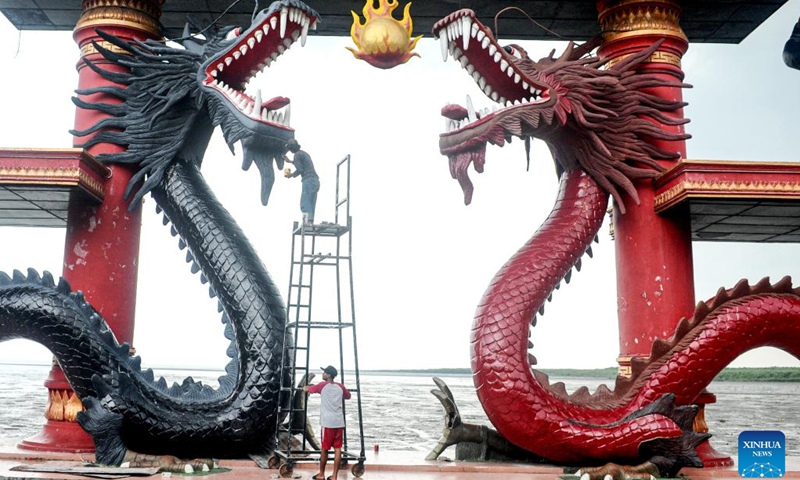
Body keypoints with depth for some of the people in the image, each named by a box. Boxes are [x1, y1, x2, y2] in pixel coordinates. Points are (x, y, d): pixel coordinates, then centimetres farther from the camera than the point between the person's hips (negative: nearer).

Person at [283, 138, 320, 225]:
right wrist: (290, 161, 49)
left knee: (305, 203, -13)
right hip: (315, 180, 9)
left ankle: (308, 222, -25)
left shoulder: (297, 155, -3)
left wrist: (291, 175, 4)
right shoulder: (304, 154, 24)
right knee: (311, 204, 5)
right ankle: (310, 223, 0)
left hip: (308, 180, -9)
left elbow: (299, 169, -12)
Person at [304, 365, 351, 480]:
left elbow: (307, 389, 11)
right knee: (337, 449, 2)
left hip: (328, 423, -4)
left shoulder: (323, 385, -2)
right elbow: (348, 396, 27)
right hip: (339, 422, 4)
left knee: (325, 449, 7)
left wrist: (305, 387, 33)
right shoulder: (340, 386, 9)